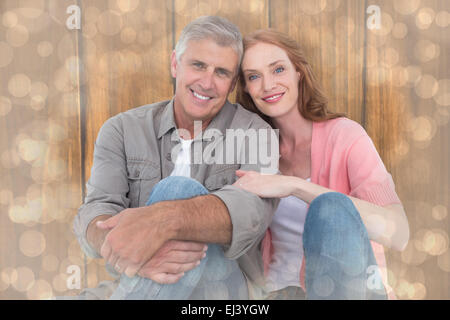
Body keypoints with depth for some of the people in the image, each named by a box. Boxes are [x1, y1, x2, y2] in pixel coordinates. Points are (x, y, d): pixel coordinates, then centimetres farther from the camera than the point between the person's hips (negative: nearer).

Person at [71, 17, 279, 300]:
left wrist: (163, 219, -42)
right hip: (134, 284, 1)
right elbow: (97, 211, -11)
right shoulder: (122, 130, 3)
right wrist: (132, 249, -35)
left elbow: (254, 206, -24)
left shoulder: (254, 132, -4)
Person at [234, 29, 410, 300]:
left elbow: (398, 234, -20)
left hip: (351, 286, 0)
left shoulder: (344, 134, -6)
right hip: (280, 289, 1)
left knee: (330, 206, -30)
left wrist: (295, 186, -27)